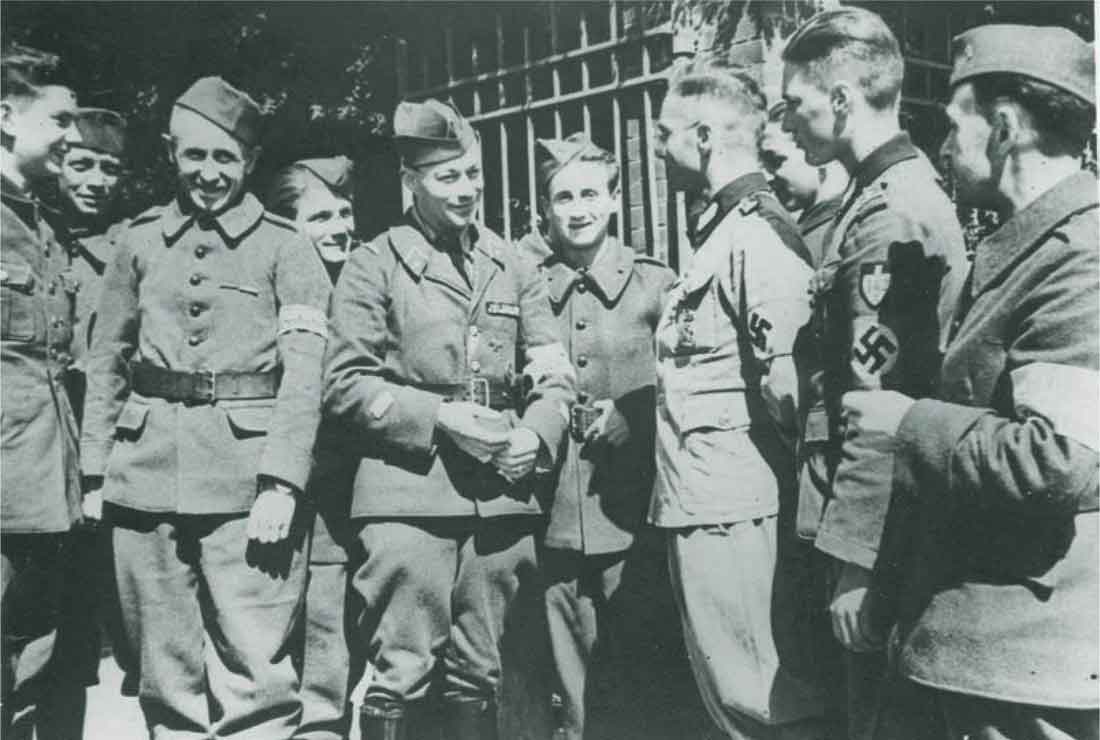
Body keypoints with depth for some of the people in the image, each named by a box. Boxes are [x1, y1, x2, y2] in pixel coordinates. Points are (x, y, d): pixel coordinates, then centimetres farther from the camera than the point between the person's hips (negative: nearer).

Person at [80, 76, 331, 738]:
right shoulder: (141, 240, 12)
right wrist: (94, 471, 8)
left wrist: (281, 483, -14)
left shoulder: (285, 246, 3)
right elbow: (107, 361, 15)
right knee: (166, 675, 11)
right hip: (146, 475, 3)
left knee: (258, 671, -4)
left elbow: (304, 371, -5)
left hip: (248, 478, -3)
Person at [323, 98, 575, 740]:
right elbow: (346, 385, -3)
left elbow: (556, 373, 12)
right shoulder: (375, 264, 2)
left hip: (501, 495, 4)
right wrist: (439, 417, -13)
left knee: (479, 677, 13)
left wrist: (536, 434, -8)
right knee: (404, 675, -1)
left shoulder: (513, 266, 14)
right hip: (409, 495, -4)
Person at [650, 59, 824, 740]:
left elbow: (788, 375, -24)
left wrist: (806, 459, -12)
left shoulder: (758, 234, -15)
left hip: (734, 511, -10)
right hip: (702, 504, 10)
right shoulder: (722, 230, 17)